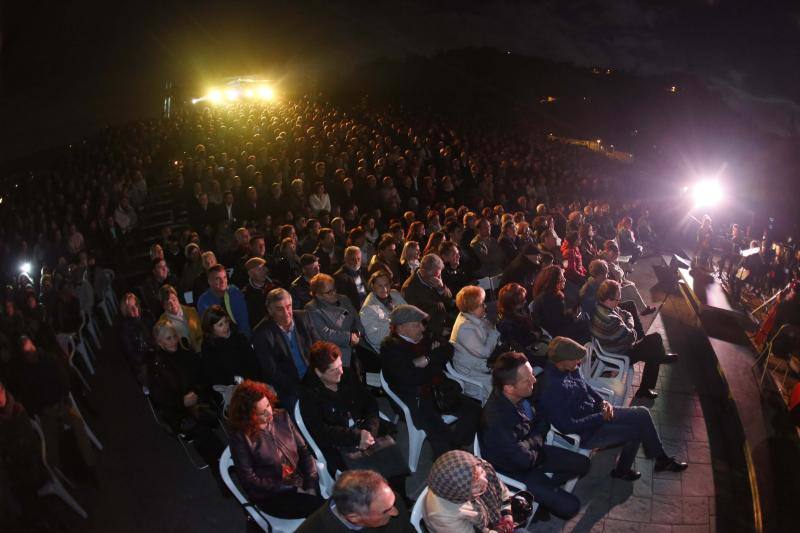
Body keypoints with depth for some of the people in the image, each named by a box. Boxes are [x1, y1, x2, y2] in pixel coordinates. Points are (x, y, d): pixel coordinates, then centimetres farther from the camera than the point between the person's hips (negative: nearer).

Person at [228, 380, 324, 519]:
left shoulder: (282, 417, 4)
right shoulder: (241, 436, -9)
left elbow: (303, 450, 5)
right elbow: (249, 480, -11)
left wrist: (311, 483, -9)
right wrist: (290, 489, -14)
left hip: (301, 482, 5)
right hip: (270, 496, -5)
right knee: (322, 507, -26)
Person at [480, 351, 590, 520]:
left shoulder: (521, 396, -18)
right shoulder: (497, 419, -41)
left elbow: (542, 420, 2)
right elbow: (523, 460, -31)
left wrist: (536, 440, -15)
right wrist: (537, 454, -11)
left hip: (531, 451, 7)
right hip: (514, 470, -7)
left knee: (582, 464, 11)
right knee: (569, 506, -9)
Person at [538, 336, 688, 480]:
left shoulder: (569, 369, -6)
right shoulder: (551, 388, -33)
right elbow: (567, 426, -28)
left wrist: (603, 401, -3)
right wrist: (601, 417, -21)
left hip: (596, 412, 9)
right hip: (585, 433, -9)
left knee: (642, 413, 2)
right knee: (636, 431, -8)